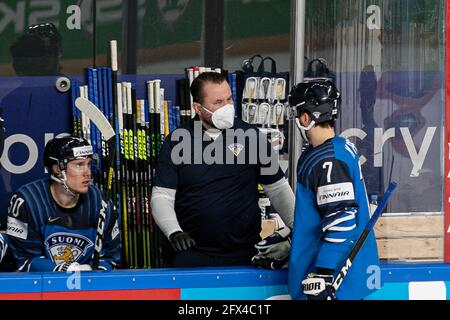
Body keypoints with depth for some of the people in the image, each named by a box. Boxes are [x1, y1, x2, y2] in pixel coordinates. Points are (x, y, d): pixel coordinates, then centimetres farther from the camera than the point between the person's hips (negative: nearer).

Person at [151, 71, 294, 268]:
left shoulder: (251, 136, 4)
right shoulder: (177, 141, 2)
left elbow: (278, 188, 9)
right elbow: (161, 196, 2)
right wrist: (174, 232, -15)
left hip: (244, 253, 0)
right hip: (193, 252, 0)